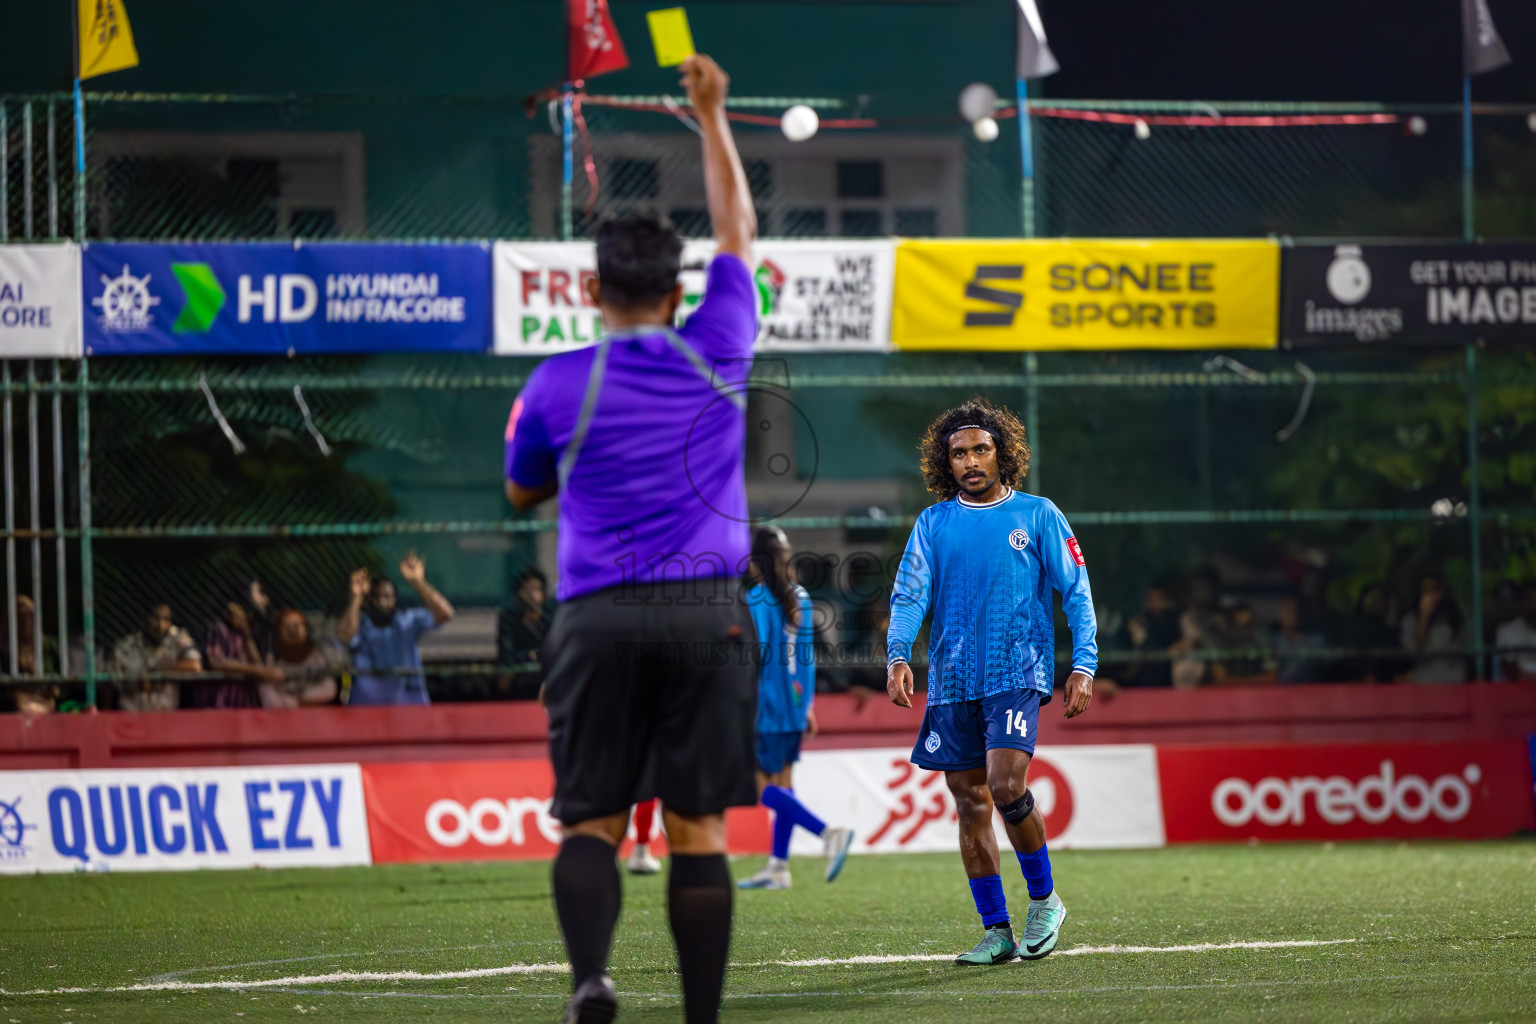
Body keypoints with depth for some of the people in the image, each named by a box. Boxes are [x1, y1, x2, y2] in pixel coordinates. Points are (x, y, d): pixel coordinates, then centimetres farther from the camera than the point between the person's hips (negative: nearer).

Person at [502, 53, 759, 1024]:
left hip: (599, 618, -1)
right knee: (699, 828, 1)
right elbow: (739, 232, 18)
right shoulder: (715, 358, 3)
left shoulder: (559, 386, 0)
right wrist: (712, 115, 25)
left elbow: (521, 490, 18)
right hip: (707, 611, 1)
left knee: (591, 820, 2)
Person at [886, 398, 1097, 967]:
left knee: (1006, 785, -21)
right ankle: (996, 930, 10)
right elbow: (909, 593, 3)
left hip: (1016, 672, -4)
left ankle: (1044, 900, -1)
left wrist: (1083, 665, -6)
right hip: (952, 680, 4)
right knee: (969, 801, 3)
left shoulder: (1037, 516, 5)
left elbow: (1076, 593, 4)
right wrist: (898, 655, -15)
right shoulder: (933, 523, 11)